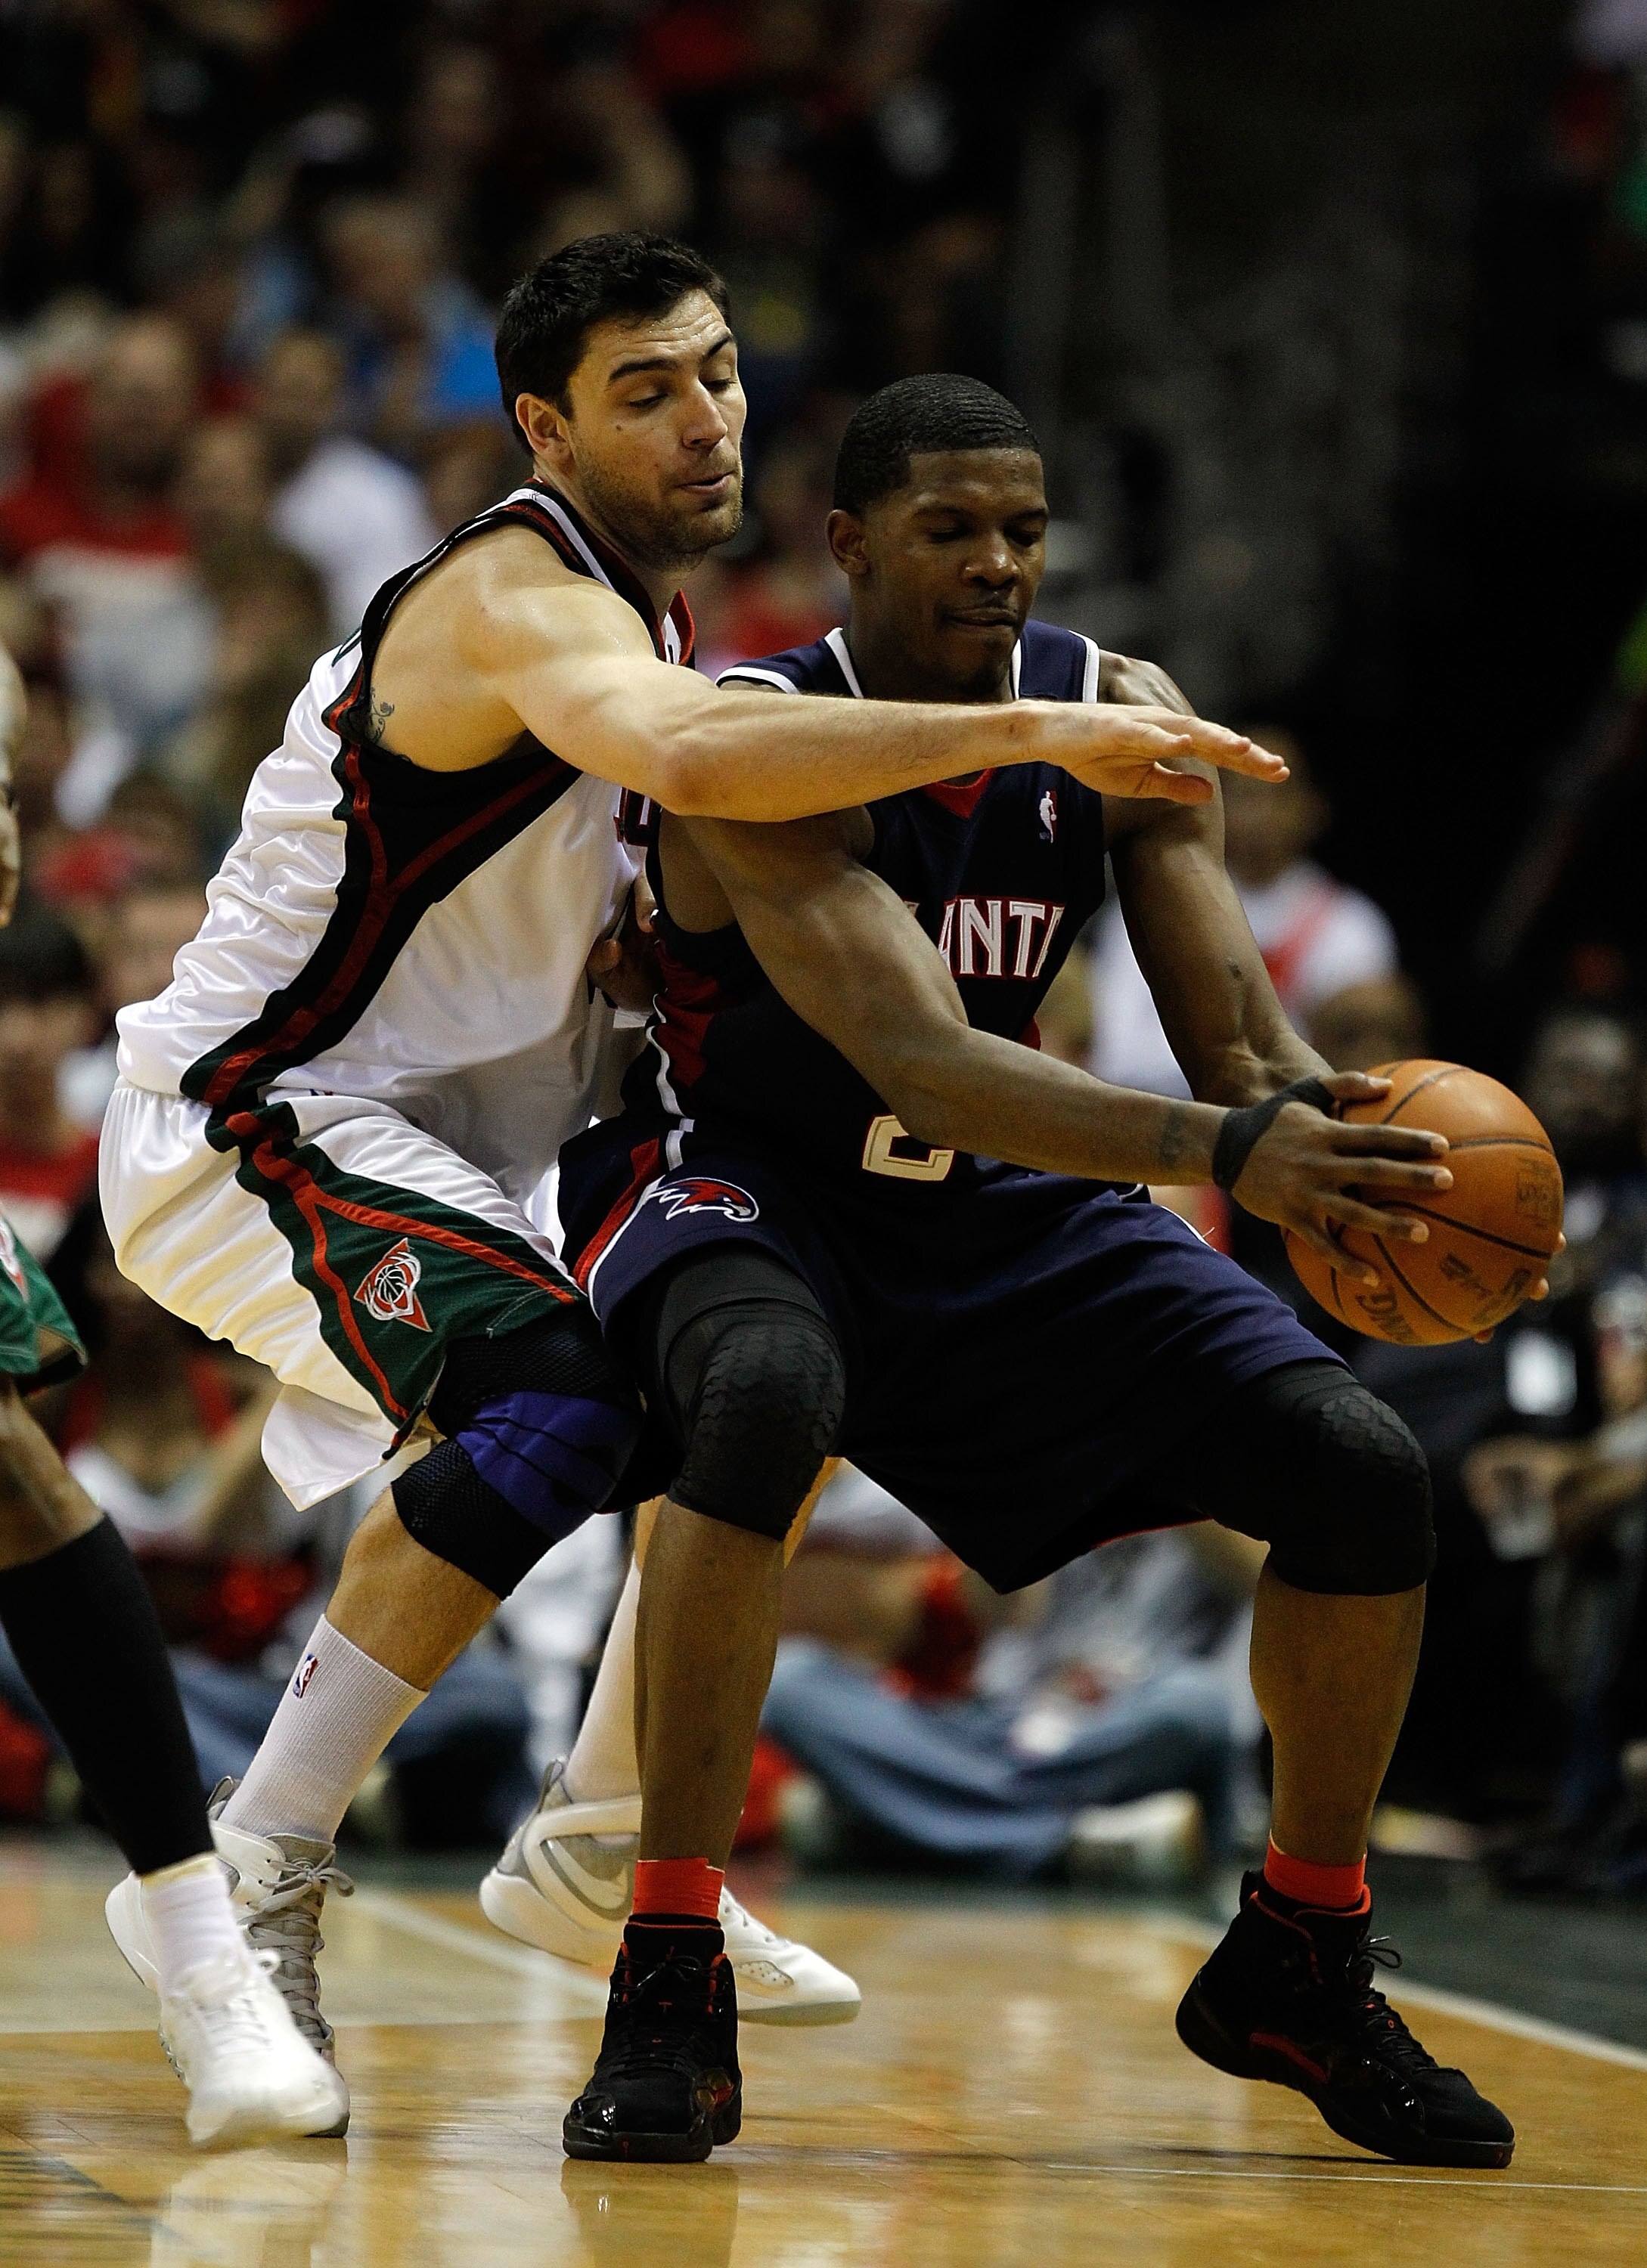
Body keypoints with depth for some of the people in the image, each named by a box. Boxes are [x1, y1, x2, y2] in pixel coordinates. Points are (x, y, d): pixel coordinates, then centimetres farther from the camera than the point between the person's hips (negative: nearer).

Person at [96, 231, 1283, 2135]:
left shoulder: (646, 608, 10)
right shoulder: (517, 594, -22)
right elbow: (684, 755, -44)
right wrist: (1030, 732, -46)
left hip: (433, 1128, 10)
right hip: (252, 1117, -10)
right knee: (555, 1405, -33)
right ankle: (247, 1884, -28)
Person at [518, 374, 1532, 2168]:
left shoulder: (1119, 722, -7)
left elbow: (1239, 1030, -10)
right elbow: (927, 1072, -39)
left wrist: (1323, 1128, -35)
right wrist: (1219, 1153, -53)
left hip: (997, 1214, 6)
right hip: (740, 1188, -6)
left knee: (1364, 1474, -9)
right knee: (765, 1396, -41)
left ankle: (1298, 1966, 14)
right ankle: (667, 1994, -31)